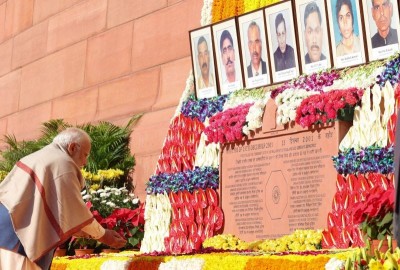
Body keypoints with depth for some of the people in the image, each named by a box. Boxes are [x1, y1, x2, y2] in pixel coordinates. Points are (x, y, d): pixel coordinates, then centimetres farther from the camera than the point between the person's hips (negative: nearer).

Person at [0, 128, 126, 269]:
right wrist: (102, 235, 7)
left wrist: (72, 228, 25)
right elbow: (75, 210, -6)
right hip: (18, 236, -10)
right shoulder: (62, 163, -8)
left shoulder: (37, 158, 21)